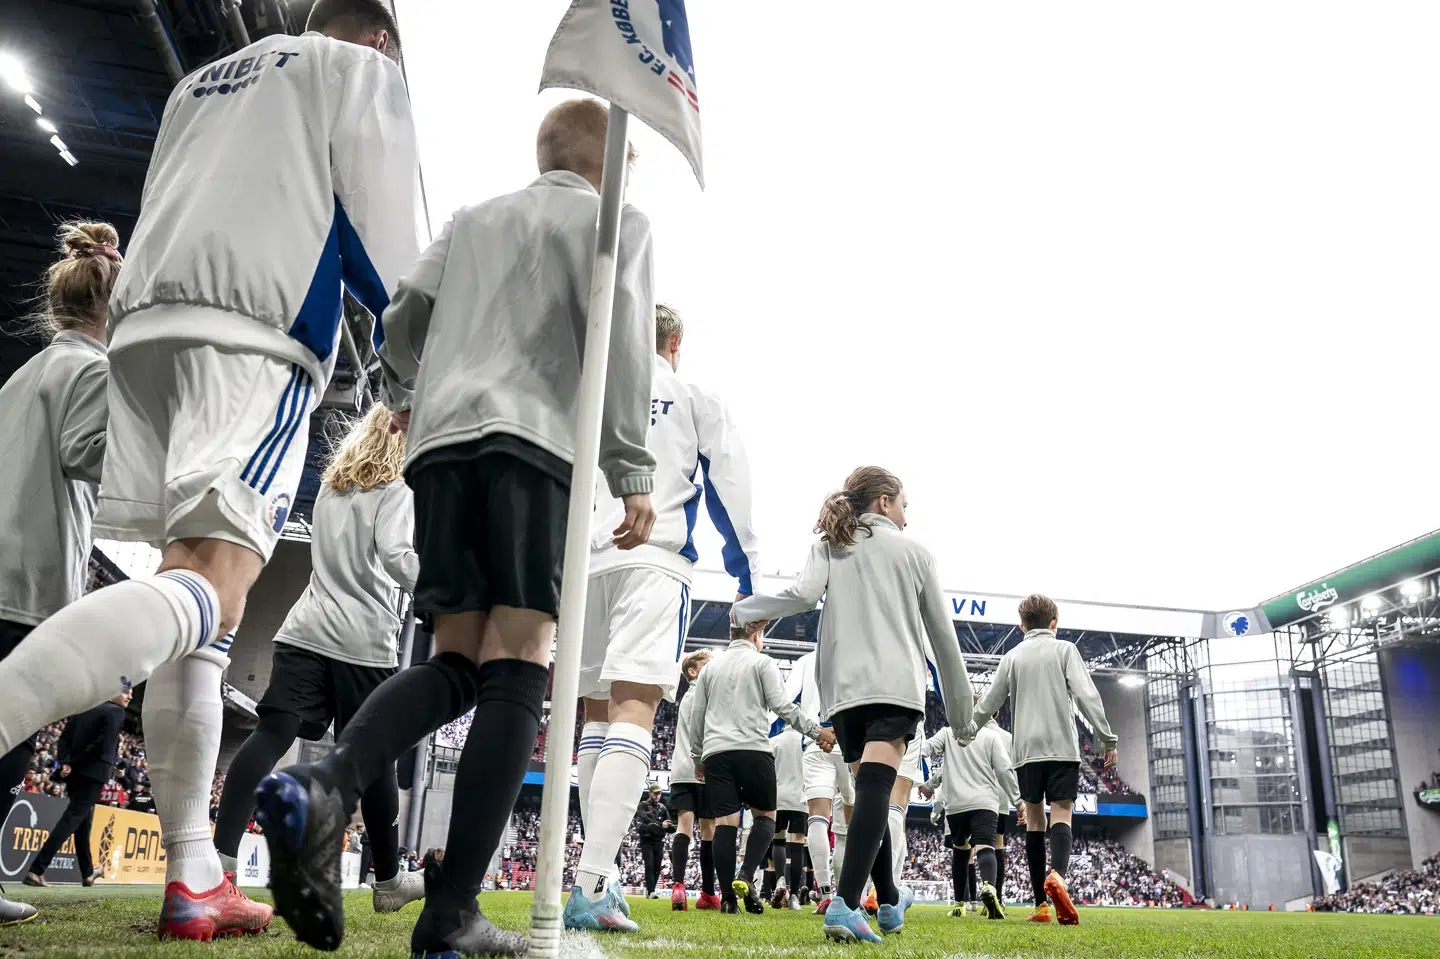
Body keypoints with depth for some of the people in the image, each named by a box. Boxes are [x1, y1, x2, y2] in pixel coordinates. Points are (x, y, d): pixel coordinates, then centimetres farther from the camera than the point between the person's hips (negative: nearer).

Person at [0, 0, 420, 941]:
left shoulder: (201, 81, 34)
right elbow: (387, 234, 3)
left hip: (145, 329, 8)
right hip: (258, 336, -7)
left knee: (188, 585, 4)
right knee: (211, 592, -18)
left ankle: (195, 880, 2)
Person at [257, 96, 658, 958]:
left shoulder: (472, 219, 28)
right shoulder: (617, 221, 12)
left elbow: (402, 323, 27)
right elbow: (620, 338, -4)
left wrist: (406, 399, 47)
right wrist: (633, 471, -8)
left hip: (444, 441, 6)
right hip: (538, 441, -5)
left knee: (454, 665, 6)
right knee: (517, 670, -9)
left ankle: (326, 786, -21)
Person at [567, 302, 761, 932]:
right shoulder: (696, 402, 13)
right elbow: (729, 487, 5)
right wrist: (748, 578, 6)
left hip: (584, 562, 4)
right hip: (654, 560, -4)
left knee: (596, 715, 11)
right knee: (633, 711, -14)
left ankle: (598, 877, 6)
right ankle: (589, 888, -26)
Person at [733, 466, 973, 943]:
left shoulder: (828, 545, 15)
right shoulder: (913, 551, 13)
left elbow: (805, 594, -6)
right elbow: (943, 634, 13)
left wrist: (745, 608, 9)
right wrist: (960, 708, 20)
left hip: (843, 687, 3)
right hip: (895, 684, -3)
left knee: (869, 790, 16)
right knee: (875, 788, -16)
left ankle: (890, 901, 29)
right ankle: (845, 904, -30)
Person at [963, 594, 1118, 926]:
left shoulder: (1012, 657, 12)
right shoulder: (1065, 650, 5)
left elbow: (989, 703, 15)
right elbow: (1086, 695, -6)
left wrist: (967, 732, 30)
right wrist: (1107, 739, -4)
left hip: (1026, 750, 2)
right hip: (1062, 746, -2)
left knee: (1034, 821, 7)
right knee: (1061, 815, -6)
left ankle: (1041, 905, 4)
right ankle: (1057, 875, -35)